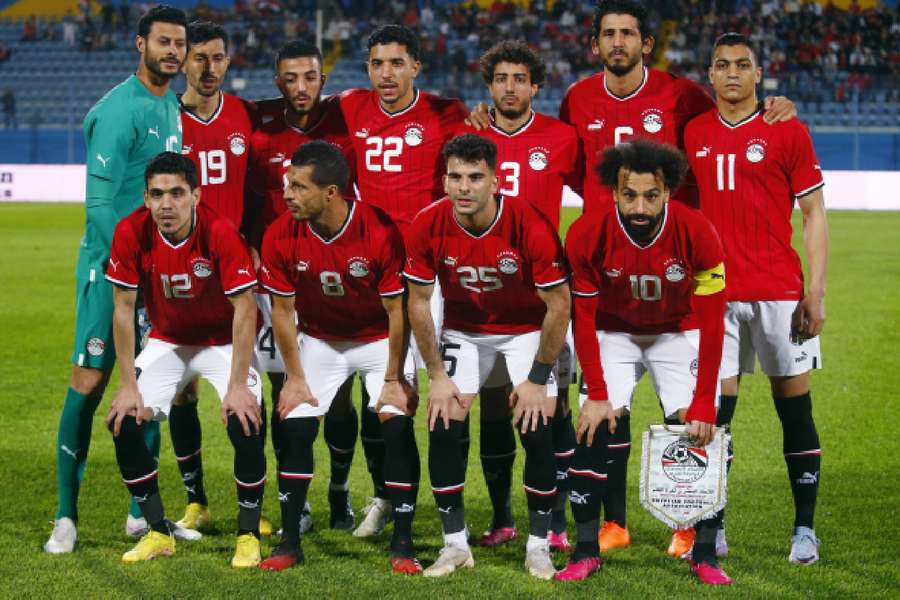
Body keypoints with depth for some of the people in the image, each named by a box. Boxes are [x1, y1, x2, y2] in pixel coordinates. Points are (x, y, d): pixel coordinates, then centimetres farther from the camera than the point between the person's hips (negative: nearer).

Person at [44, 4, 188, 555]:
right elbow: (99, 201, -18)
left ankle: (141, 513, 16)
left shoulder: (171, 107, 13)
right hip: (111, 263, -8)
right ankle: (67, 516, -1)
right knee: (89, 381, -6)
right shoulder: (119, 111, -13)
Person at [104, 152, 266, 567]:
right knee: (123, 423, -12)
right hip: (167, 342, 3)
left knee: (245, 424, -23)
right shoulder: (131, 232, -20)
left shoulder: (220, 232, -27)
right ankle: (159, 532, 6)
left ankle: (249, 534, -2)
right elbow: (123, 309, -12)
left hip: (223, 342, -3)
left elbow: (244, 310, -22)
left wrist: (237, 385, -25)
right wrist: (128, 385, -14)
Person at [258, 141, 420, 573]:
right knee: (295, 427, -8)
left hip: (380, 339, -2)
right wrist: (295, 377, -7)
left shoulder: (381, 232, -29)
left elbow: (397, 310, -19)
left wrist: (393, 379, -15)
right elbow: (283, 310, -7)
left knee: (397, 424, -15)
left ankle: (402, 545, -4)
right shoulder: (281, 237, -20)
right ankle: (289, 542, 5)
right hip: (319, 339, 2)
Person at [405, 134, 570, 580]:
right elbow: (418, 302, -8)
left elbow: (558, 305, -19)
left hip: (527, 329, -2)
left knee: (537, 430, -14)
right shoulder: (428, 226, -22)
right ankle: (455, 543, 4)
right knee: (443, 428, -11)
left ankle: (539, 545, 2)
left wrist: (537, 379, -16)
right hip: (463, 329, 2)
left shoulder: (530, 225, -29)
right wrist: (437, 376, -10)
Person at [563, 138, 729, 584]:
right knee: (592, 427, -13)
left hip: (678, 333, -1)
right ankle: (586, 550, -1)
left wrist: (704, 404, -23)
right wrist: (597, 394, -18)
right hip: (614, 333, 1)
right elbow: (582, 319, -15)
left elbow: (711, 325, -22)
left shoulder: (696, 233, -29)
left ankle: (705, 554, -1)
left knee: (695, 432, -13)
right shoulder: (586, 235, -27)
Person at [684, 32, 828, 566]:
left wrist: (816, 292, -6)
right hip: (715, 296, 2)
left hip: (779, 293, -2)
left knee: (795, 411, 2)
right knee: (714, 411, 0)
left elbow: (814, 216, 1)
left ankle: (805, 530, 10)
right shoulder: (693, 135, 9)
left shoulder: (787, 132, 1)